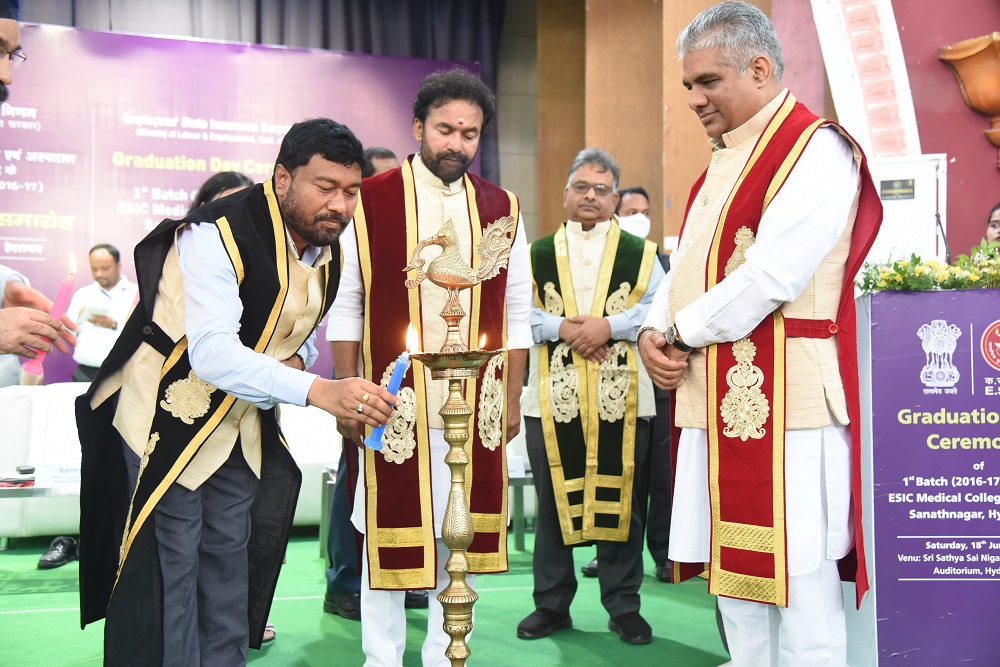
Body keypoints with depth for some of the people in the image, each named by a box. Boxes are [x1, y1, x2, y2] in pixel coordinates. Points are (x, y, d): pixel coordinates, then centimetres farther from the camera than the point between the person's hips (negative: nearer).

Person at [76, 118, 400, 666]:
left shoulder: (330, 254, -1)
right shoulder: (216, 234, -27)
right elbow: (212, 354, -38)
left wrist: (296, 359, -10)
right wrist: (317, 390, -49)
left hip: (242, 424, 8)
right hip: (168, 418, -7)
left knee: (230, 561, 16)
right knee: (170, 566, -3)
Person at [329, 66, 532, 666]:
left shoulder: (501, 209, 8)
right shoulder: (371, 201, -1)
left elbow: (516, 313, 11)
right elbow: (347, 303, 2)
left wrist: (511, 397, 7)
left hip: (475, 406, 3)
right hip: (395, 403, -2)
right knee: (390, 531, 4)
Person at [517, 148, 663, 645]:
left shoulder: (640, 253, 8)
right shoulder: (538, 254, 10)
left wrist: (609, 325, -16)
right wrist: (563, 327, -13)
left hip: (621, 398, -1)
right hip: (553, 397, 1)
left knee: (619, 500, 5)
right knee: (553, 500, 8)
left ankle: (623, 606, 20)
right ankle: (551, 604, 21)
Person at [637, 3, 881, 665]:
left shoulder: (815, 150, -10)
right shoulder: (724, 162, 18)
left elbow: (770, 276, -21)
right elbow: (685, 267, 16)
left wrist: (683, 332, -9)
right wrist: (655, 332, -3)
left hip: (783, 403, -9)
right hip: (718, 404, 9)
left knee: (797, 584, -2)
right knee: (736, 571, 15)